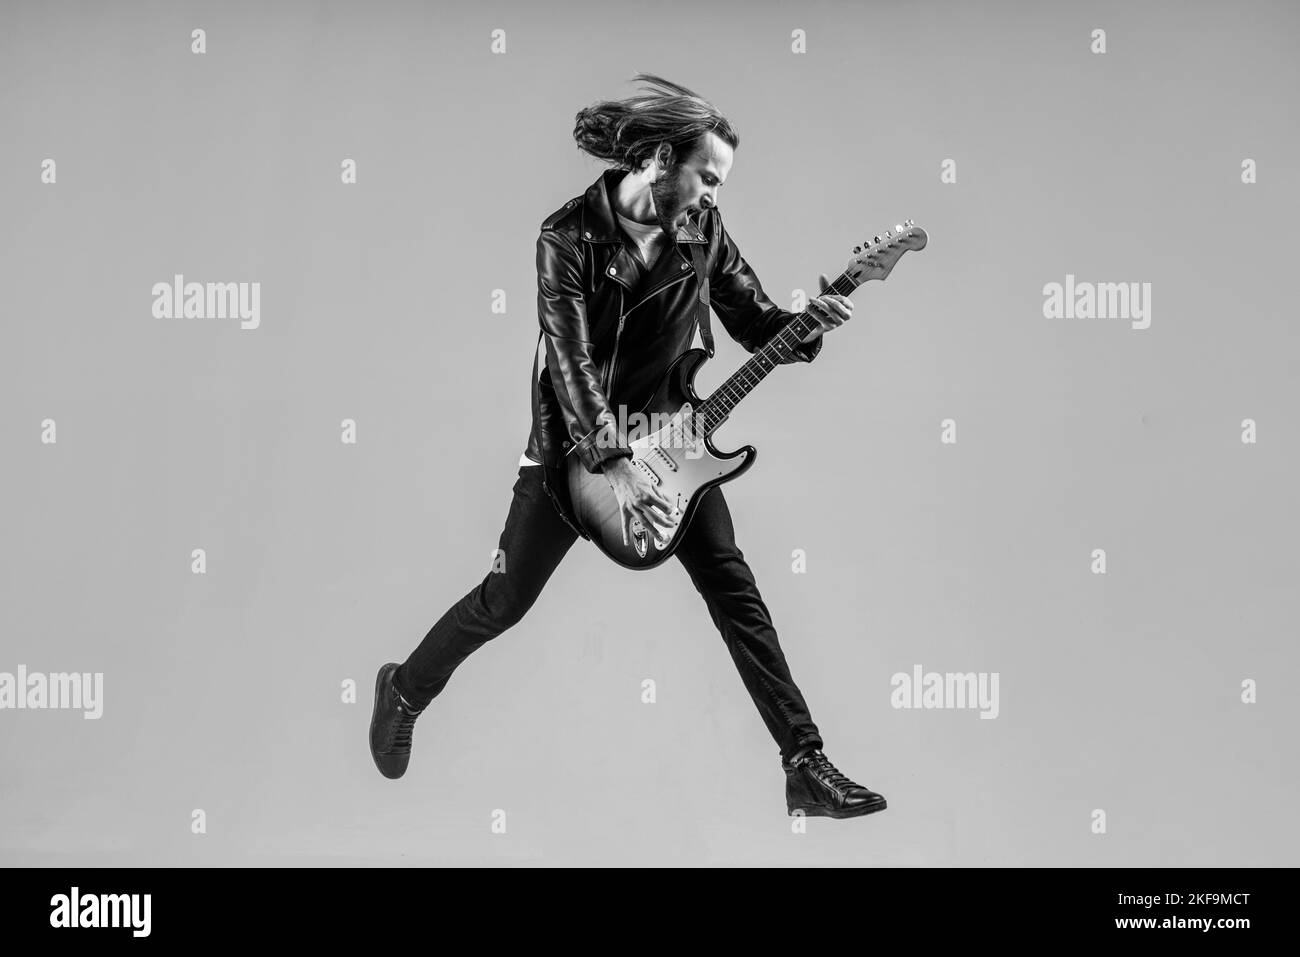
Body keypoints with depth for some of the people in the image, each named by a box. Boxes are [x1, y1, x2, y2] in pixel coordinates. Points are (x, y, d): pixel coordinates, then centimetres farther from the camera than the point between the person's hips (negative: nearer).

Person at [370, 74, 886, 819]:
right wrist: (614, 468, -35)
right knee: (506, 599, 6)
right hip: (576, 444, -4)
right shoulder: (569, 236, -18)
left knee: (735, 591, -2)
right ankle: (405, 692, 33)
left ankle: (806, 765, 4)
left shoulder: (701, 226, -4)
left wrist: (808, 324, -22)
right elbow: (570, 357, -26)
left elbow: (755, 322, 1)